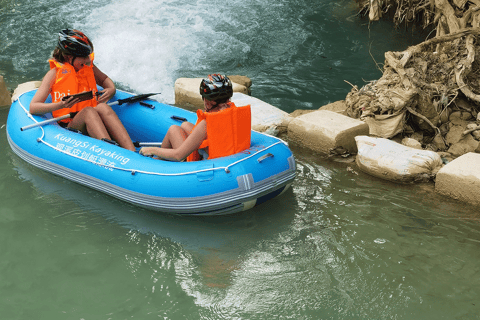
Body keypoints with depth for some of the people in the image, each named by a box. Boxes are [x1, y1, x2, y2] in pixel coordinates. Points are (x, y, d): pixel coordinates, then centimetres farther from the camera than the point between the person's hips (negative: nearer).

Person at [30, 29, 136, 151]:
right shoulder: (55, 73, 1)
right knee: (88, 111, -34)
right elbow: (33, 107, -5)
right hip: (68, 130, -3)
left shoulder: (89, 67, 14)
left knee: (102, 107, -30)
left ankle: (132, 153, -49)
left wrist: (111, 90, 8)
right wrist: (61, 105, -23)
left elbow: (104, 79, 35)